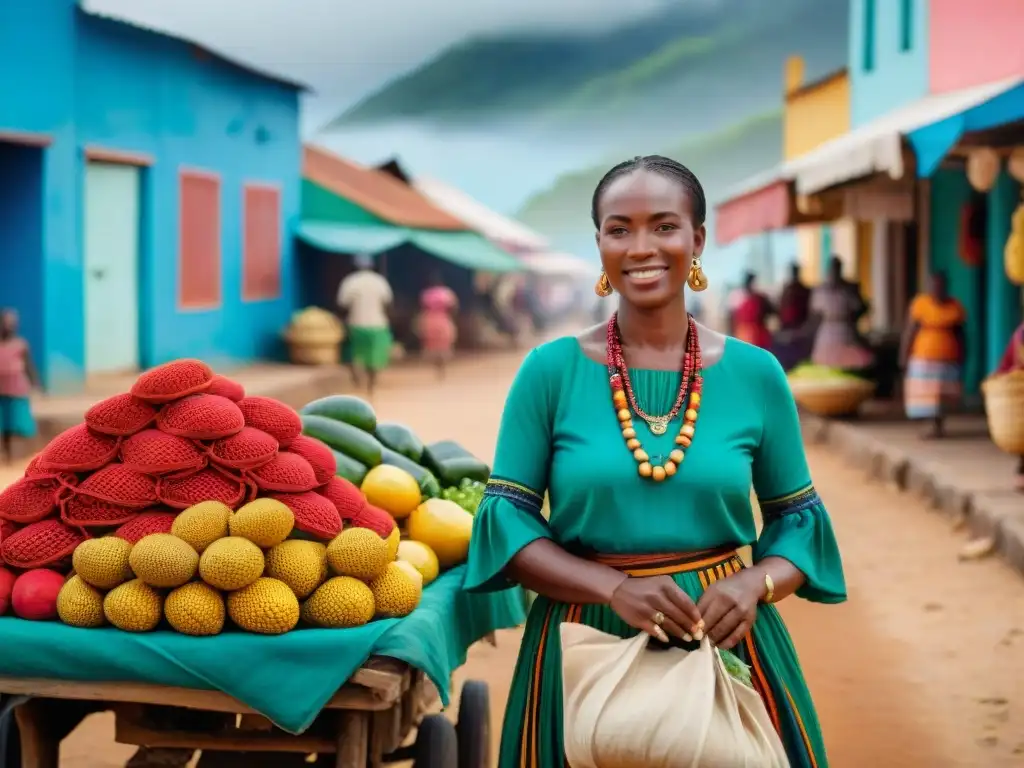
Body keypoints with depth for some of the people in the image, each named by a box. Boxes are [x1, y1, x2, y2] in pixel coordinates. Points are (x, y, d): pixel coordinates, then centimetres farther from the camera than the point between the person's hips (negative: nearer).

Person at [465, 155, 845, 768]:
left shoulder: (755, 374, 0)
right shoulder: (550, 370, -3)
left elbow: (798, 517, 6)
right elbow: (506, 518, -4)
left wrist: (755, 585, -14)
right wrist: (614, 587, -18)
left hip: (726, 643, 1)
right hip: (585, 647, -1)